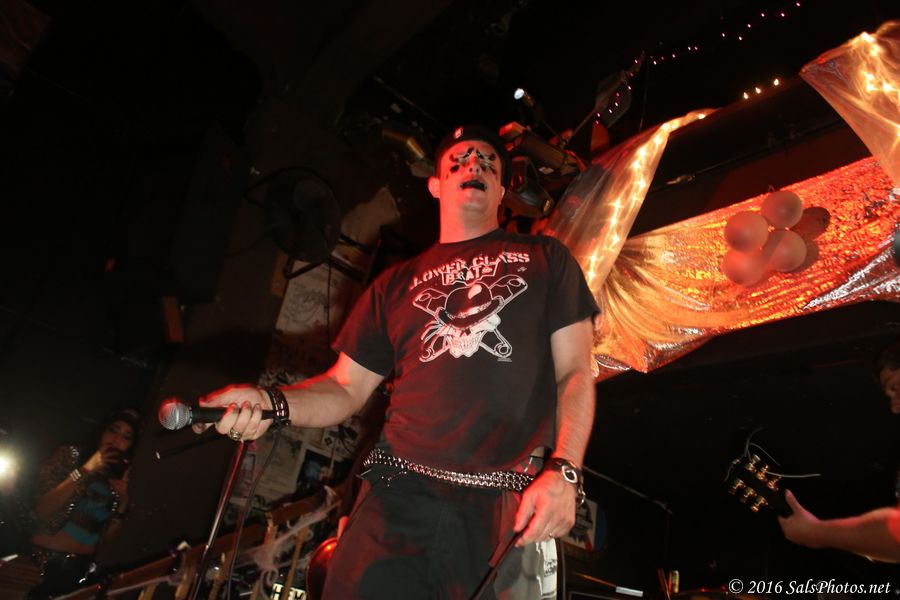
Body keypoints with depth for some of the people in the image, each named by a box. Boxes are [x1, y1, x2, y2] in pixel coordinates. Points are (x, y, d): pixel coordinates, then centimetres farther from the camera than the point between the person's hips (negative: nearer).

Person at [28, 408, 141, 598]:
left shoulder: (120, 478, 5)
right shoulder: (68, 455, -4)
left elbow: (106, 535, 5)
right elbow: (40, 511, -15)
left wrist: (122, 504, -10)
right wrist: (85, 471, -19)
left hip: (80, 569, 3)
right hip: (41, 563, -3)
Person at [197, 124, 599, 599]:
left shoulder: (545, 259, 13)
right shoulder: (397, 283, 18)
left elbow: (575, 373, 6)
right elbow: (346, 388, 16)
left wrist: (563, 472, -9)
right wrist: (272, 404, -4)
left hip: (509, 505, -1)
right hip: (401, 493, 2)